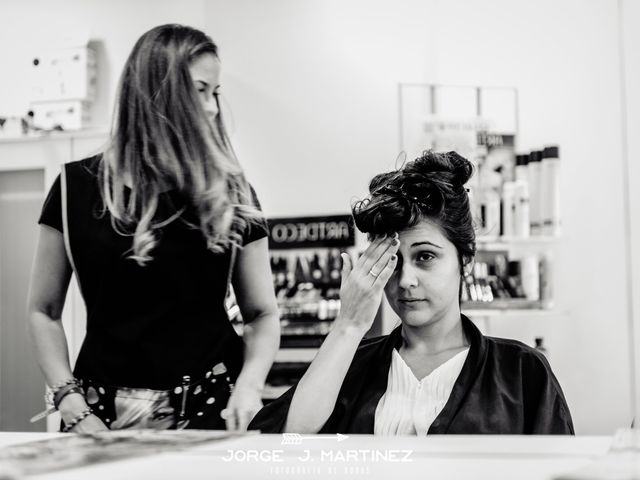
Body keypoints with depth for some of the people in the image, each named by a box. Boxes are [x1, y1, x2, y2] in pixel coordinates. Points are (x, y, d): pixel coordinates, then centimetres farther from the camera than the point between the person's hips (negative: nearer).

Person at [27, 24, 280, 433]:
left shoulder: (231, 195, 3)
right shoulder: (79, 187, 1)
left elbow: (263, 314, 7)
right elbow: (44, 311, 6)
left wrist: (250, 384, -12)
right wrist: (72, 405, -6)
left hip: (211, 407, 1)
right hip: (107, 413, 0)